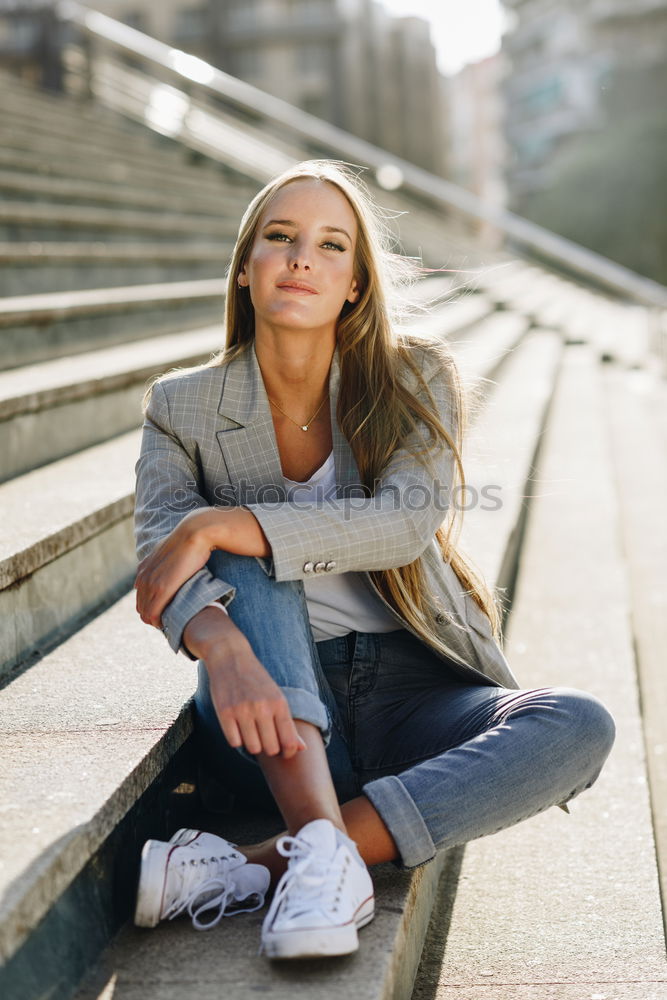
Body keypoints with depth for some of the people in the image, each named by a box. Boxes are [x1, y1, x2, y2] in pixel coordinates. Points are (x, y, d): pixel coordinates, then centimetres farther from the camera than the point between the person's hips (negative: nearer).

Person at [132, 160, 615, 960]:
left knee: (578, 728, -27)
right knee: (252, 560, -27)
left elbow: (407, 522, -17)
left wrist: (216, 525, -23)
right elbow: (162, 553, -15)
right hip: (275, 708, 0)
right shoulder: (184, 406, 2)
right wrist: (225, 651, -38)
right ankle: (321, 844, -41)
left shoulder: (414, 379, 1)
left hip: (407, 691, 1)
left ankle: (246, 870, -36)